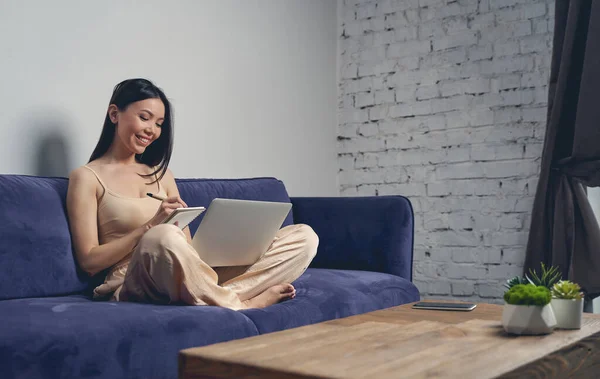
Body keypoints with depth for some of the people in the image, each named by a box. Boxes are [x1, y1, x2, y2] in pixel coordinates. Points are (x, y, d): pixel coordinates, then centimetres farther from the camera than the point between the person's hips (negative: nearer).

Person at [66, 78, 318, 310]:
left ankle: (220, 295, -29)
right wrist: (150, 226, -14)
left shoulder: (161, 173, 22)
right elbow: (89, 261, -3)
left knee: (304, 236, -7)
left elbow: (186, 245, 16)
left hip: (191, 276, 6)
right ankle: (241, 305, -19)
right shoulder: (86, 177, 6)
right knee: (163, 237, -43)